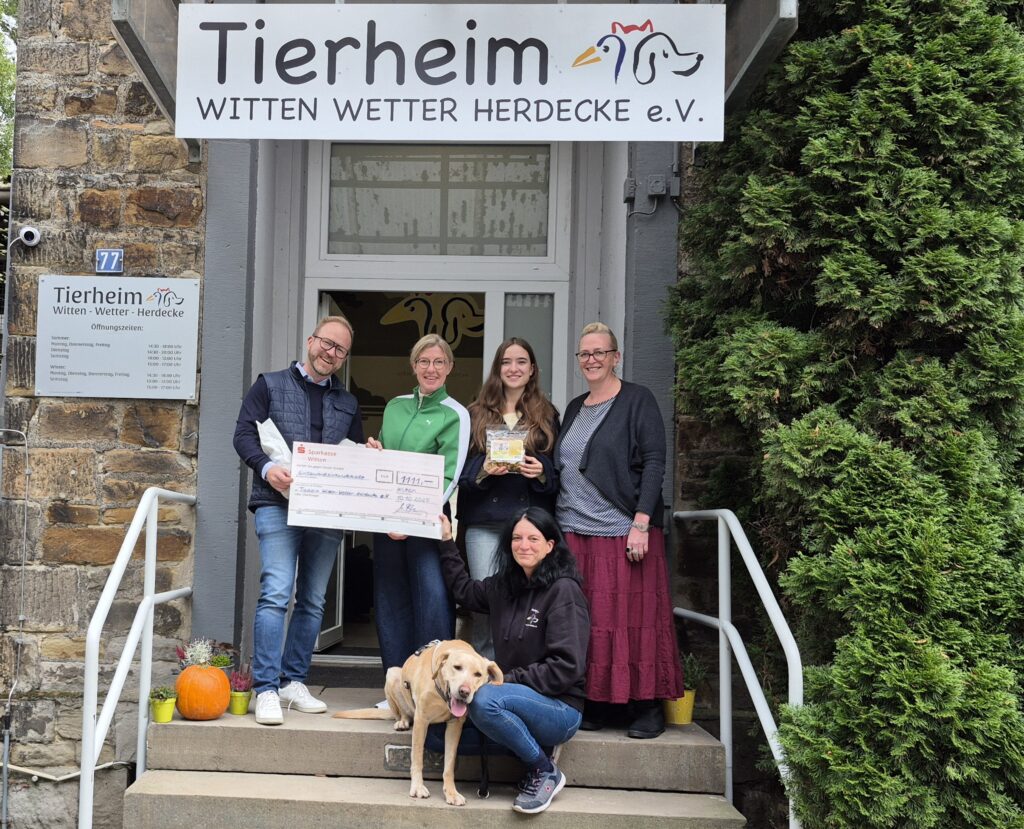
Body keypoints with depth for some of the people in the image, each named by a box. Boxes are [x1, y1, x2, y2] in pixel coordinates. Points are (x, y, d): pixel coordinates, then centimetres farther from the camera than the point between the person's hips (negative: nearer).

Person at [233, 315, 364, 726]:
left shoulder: (347, 404, 20)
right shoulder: (270, 385, 8)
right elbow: (244, 433, -1)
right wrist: (267, 467, -18)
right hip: (278, 504, -5)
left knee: (313, 601, 7)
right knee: (276, 594, -14)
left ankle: (293, 681, 17)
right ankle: (266, 689, -10)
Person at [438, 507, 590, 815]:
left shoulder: (563, 591, -12)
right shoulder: (505, 584, 8)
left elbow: (567, 667, -17)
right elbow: (465, 591, 29)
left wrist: (509, 679, -16)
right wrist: (447, 543, 25)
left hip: (559, 707, -7)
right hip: (519, 701, 7)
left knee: (484, 699, -33)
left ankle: (545, 771, -12)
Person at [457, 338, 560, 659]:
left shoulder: (546, 415, 13)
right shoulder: (476, 414, 13)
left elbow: (558, 472, 11)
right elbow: (459, 468, 9)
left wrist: (542, 472, -11)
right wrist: (483, 470, -11)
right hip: (485, 522, 0)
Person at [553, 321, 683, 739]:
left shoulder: (637, 400, -1)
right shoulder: (574, 408, 17)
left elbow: (654, 463, -8)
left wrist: (641, 523, -15)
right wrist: (555, 524, 11)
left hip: (624, 532, -6)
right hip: (574, 532, 6)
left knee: (633, 617, -2)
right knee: (586, 621, 5)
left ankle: (648, 706, 8)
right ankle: (597, 701, 15)